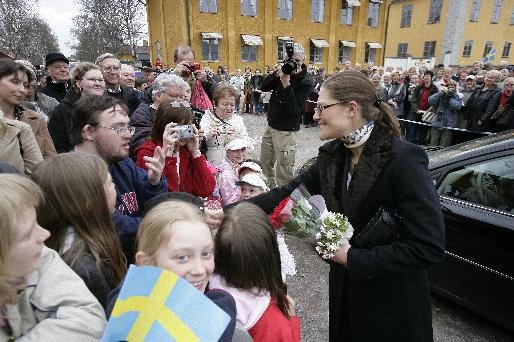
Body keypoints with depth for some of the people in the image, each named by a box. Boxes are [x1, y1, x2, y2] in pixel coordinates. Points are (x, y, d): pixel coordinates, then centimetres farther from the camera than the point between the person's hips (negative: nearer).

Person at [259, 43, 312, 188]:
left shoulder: (305, 81, -13)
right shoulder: (284, 71, 6)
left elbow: (294, 109, -21)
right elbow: (263, 87, 0)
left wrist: (286, 84, -27)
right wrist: (277, 74, -15)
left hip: (285, 131, -7)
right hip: (271, 127, 7)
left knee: (284, 173, -5)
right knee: (265, 164, 19)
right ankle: (271, 191, 37)